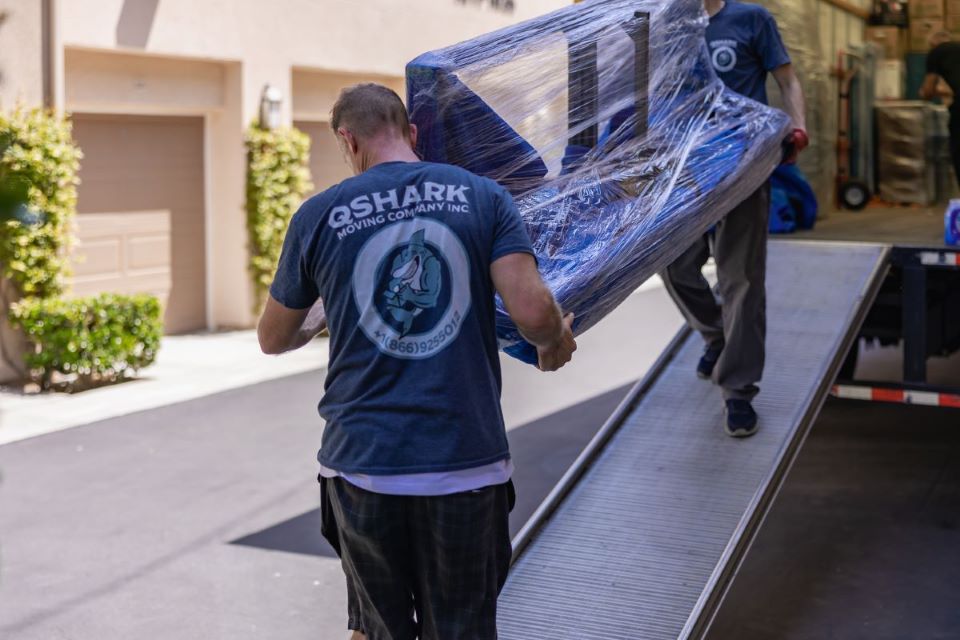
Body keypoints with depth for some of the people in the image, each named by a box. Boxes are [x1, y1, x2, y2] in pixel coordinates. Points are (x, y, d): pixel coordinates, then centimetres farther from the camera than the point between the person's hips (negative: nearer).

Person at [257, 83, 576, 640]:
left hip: (362, 465, 1)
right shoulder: (483, 197, 1)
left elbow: (273, 339, 13)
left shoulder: (318, 216, 2)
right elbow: (532, 310, -12)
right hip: (466, 464, 0)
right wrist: (556, 342, 11)